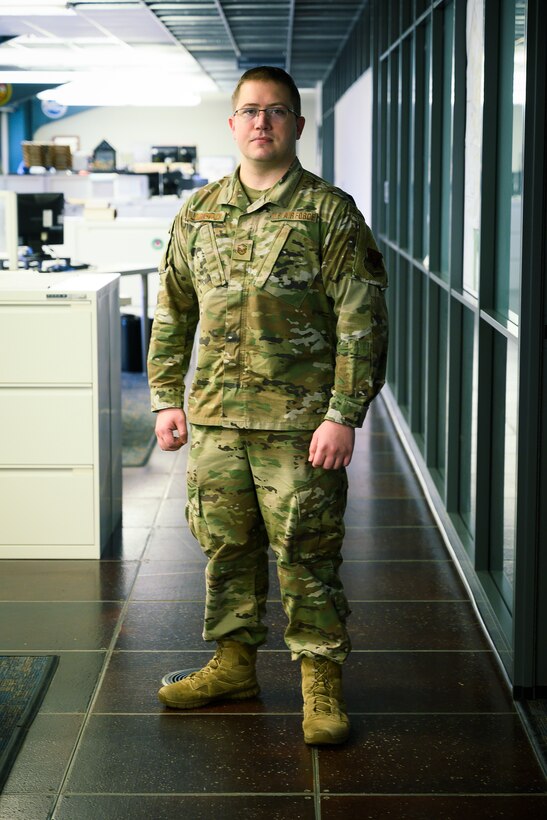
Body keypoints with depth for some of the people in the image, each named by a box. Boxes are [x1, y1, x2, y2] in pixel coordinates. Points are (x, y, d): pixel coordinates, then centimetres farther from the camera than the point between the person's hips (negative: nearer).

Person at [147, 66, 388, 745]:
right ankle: (233, 664, 29)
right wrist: (166, 398, 10)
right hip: (215, 418, 5)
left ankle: (322, 682, 14)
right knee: (226, 547, 14)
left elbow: (361, 324, -8)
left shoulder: (330, 214, -4)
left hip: (299, 424, -4)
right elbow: (172, 313, 16)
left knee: (307, 558, 1)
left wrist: (343, 415, -13)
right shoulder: (197, 213, 10)